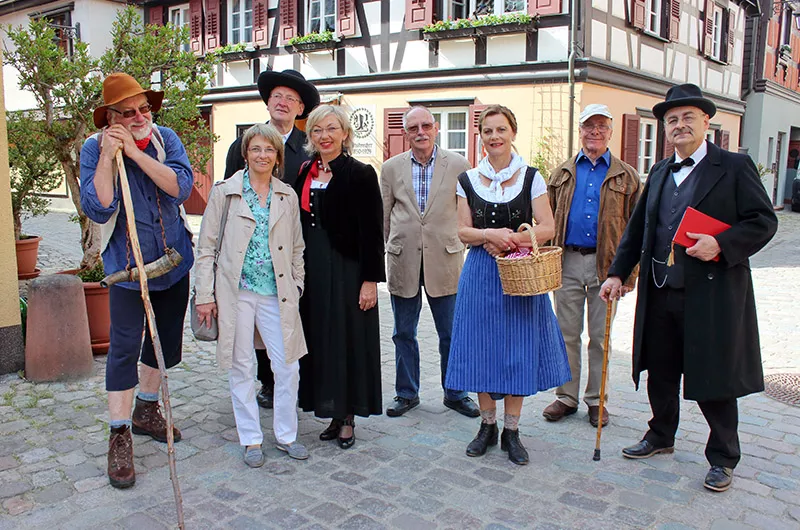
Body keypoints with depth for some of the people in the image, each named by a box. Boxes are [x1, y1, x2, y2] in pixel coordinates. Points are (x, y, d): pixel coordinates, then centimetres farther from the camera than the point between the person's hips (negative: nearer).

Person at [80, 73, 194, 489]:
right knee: (124, 348, -5)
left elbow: (181, 187, -18)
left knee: (166, 341, 15)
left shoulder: (166, 139, -1)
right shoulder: (94, 149, -8)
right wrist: (108, 156, -23)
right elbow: (98, 209, -19)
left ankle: (146, 411, 36)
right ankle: (120, 436, 8)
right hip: (127, 264, -4)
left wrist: (135, 152, -22)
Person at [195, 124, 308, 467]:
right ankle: (251, 439, 22)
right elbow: (206, 246, 1)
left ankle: (286, 435, 21)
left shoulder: (287, 196, 8)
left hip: (278, 294, 2)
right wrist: (205, 295, -3)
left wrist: (297, 286, 8)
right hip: (237, 293, -2)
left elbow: (297, 248, 15)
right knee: (242, 367, 6)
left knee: (288, 366, 2)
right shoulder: (225, 191, 0)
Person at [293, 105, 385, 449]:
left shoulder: (360, 174, -7)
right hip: (310, 271, 6)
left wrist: (371, 279, -14)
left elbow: (372, 231, -10)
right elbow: (296, 225, 13)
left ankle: (347, 418, 16)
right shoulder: (303, 173, 10)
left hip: (347, 271, -5)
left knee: (348, 341, 2)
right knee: (320, 341, 10)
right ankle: (333, 414, 22)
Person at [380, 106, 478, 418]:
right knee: (404, 333, 11)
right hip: (403, 262, 2)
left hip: (445, 261, -1)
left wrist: (456, 243, 6)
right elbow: (383, 216, 11)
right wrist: (390, 247, 12)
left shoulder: (458, 165, 0)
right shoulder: (391, 168, 5)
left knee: (451, 333, 8)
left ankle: (455, 393, 26)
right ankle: (407, 393, 28)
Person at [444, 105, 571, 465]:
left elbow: (546, 228, -2)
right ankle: (487, 425, 21)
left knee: (518, 348, 2)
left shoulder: (531, 178, 1)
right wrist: (490, 235, -15)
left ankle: (511, 430, 16)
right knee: (482, 347, 5)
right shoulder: (468, 180, 6)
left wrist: (509, 240, -16)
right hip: (480, 273, 2)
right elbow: (463, 231, 4)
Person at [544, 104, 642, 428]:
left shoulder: (626, 176, 6)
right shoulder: (562, 174, 10)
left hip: (606, 265, -1)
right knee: (567, 333, 8)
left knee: (601, 337, 7)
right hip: (567, 262, 1)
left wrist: (630, 270, -3)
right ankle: (566, 396, 20)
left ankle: (596, 400, 21)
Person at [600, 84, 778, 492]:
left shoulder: (734, 167, -3)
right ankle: (661, 436, 37)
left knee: (714, 379, 5)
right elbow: (637, 229, 15)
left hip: (713, 293, -5)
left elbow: (764, 222, -6)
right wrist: (618, 273, 8)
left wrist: (721, 244, -21)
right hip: (661, 293, 6)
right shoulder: (659, 173, 13)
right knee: (660, 371, 17)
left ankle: (722, 457, 24)